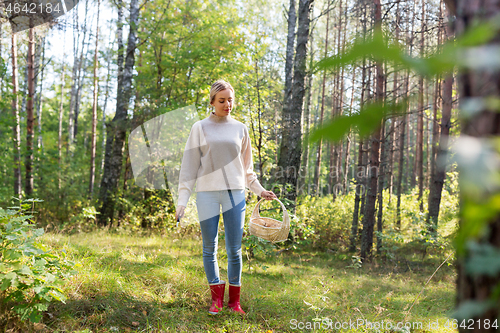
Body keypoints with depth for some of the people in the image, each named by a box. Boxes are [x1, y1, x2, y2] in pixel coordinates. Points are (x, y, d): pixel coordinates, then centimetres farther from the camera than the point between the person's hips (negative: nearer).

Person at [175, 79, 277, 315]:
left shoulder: (240, 129, 11)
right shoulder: (200, 128, 4)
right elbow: (189, 165, 3)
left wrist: (259, 190, 15)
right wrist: (182, 200, -2)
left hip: (235, 193, 1)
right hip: (207, 194, -1)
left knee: (234, 249, 2)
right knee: (210, 248, 3)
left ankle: (234, 300, 13)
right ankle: (216, 298, 14)